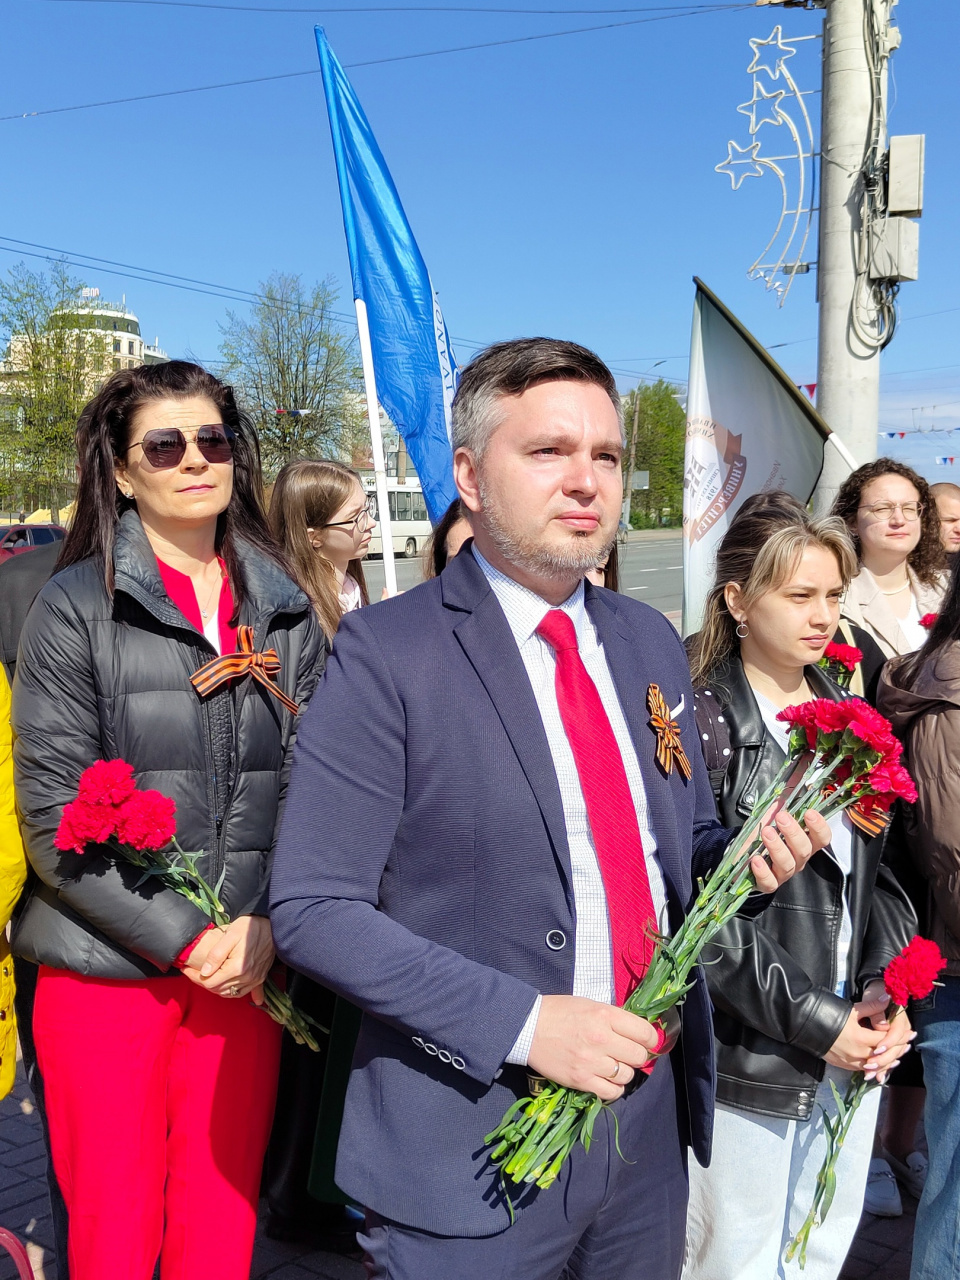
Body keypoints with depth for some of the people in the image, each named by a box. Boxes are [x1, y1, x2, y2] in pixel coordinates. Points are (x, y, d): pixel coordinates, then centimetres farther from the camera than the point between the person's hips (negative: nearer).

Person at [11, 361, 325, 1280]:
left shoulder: (286, 614, 6)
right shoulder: (74, 610, -4)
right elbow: (53, 816, -8)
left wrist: (261, 924, -8)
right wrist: (187, 939, -13)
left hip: (243, 965, 3)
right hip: (105, 970, -2)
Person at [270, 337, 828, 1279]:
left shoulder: (650, 643, 6)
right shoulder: (385, 653, -14)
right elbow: (312, 911, -15)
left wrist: (748, 857, -7)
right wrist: (523, 1021, -21)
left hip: (651, 1128, 6)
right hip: (472, 1151, -5)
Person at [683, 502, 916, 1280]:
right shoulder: (706, 723, -14)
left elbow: (882, 867, 8)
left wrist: (888, 987, -6)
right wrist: (813, 1021, -17)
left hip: (857, 1039, 6)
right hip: (752, 1055, -6)